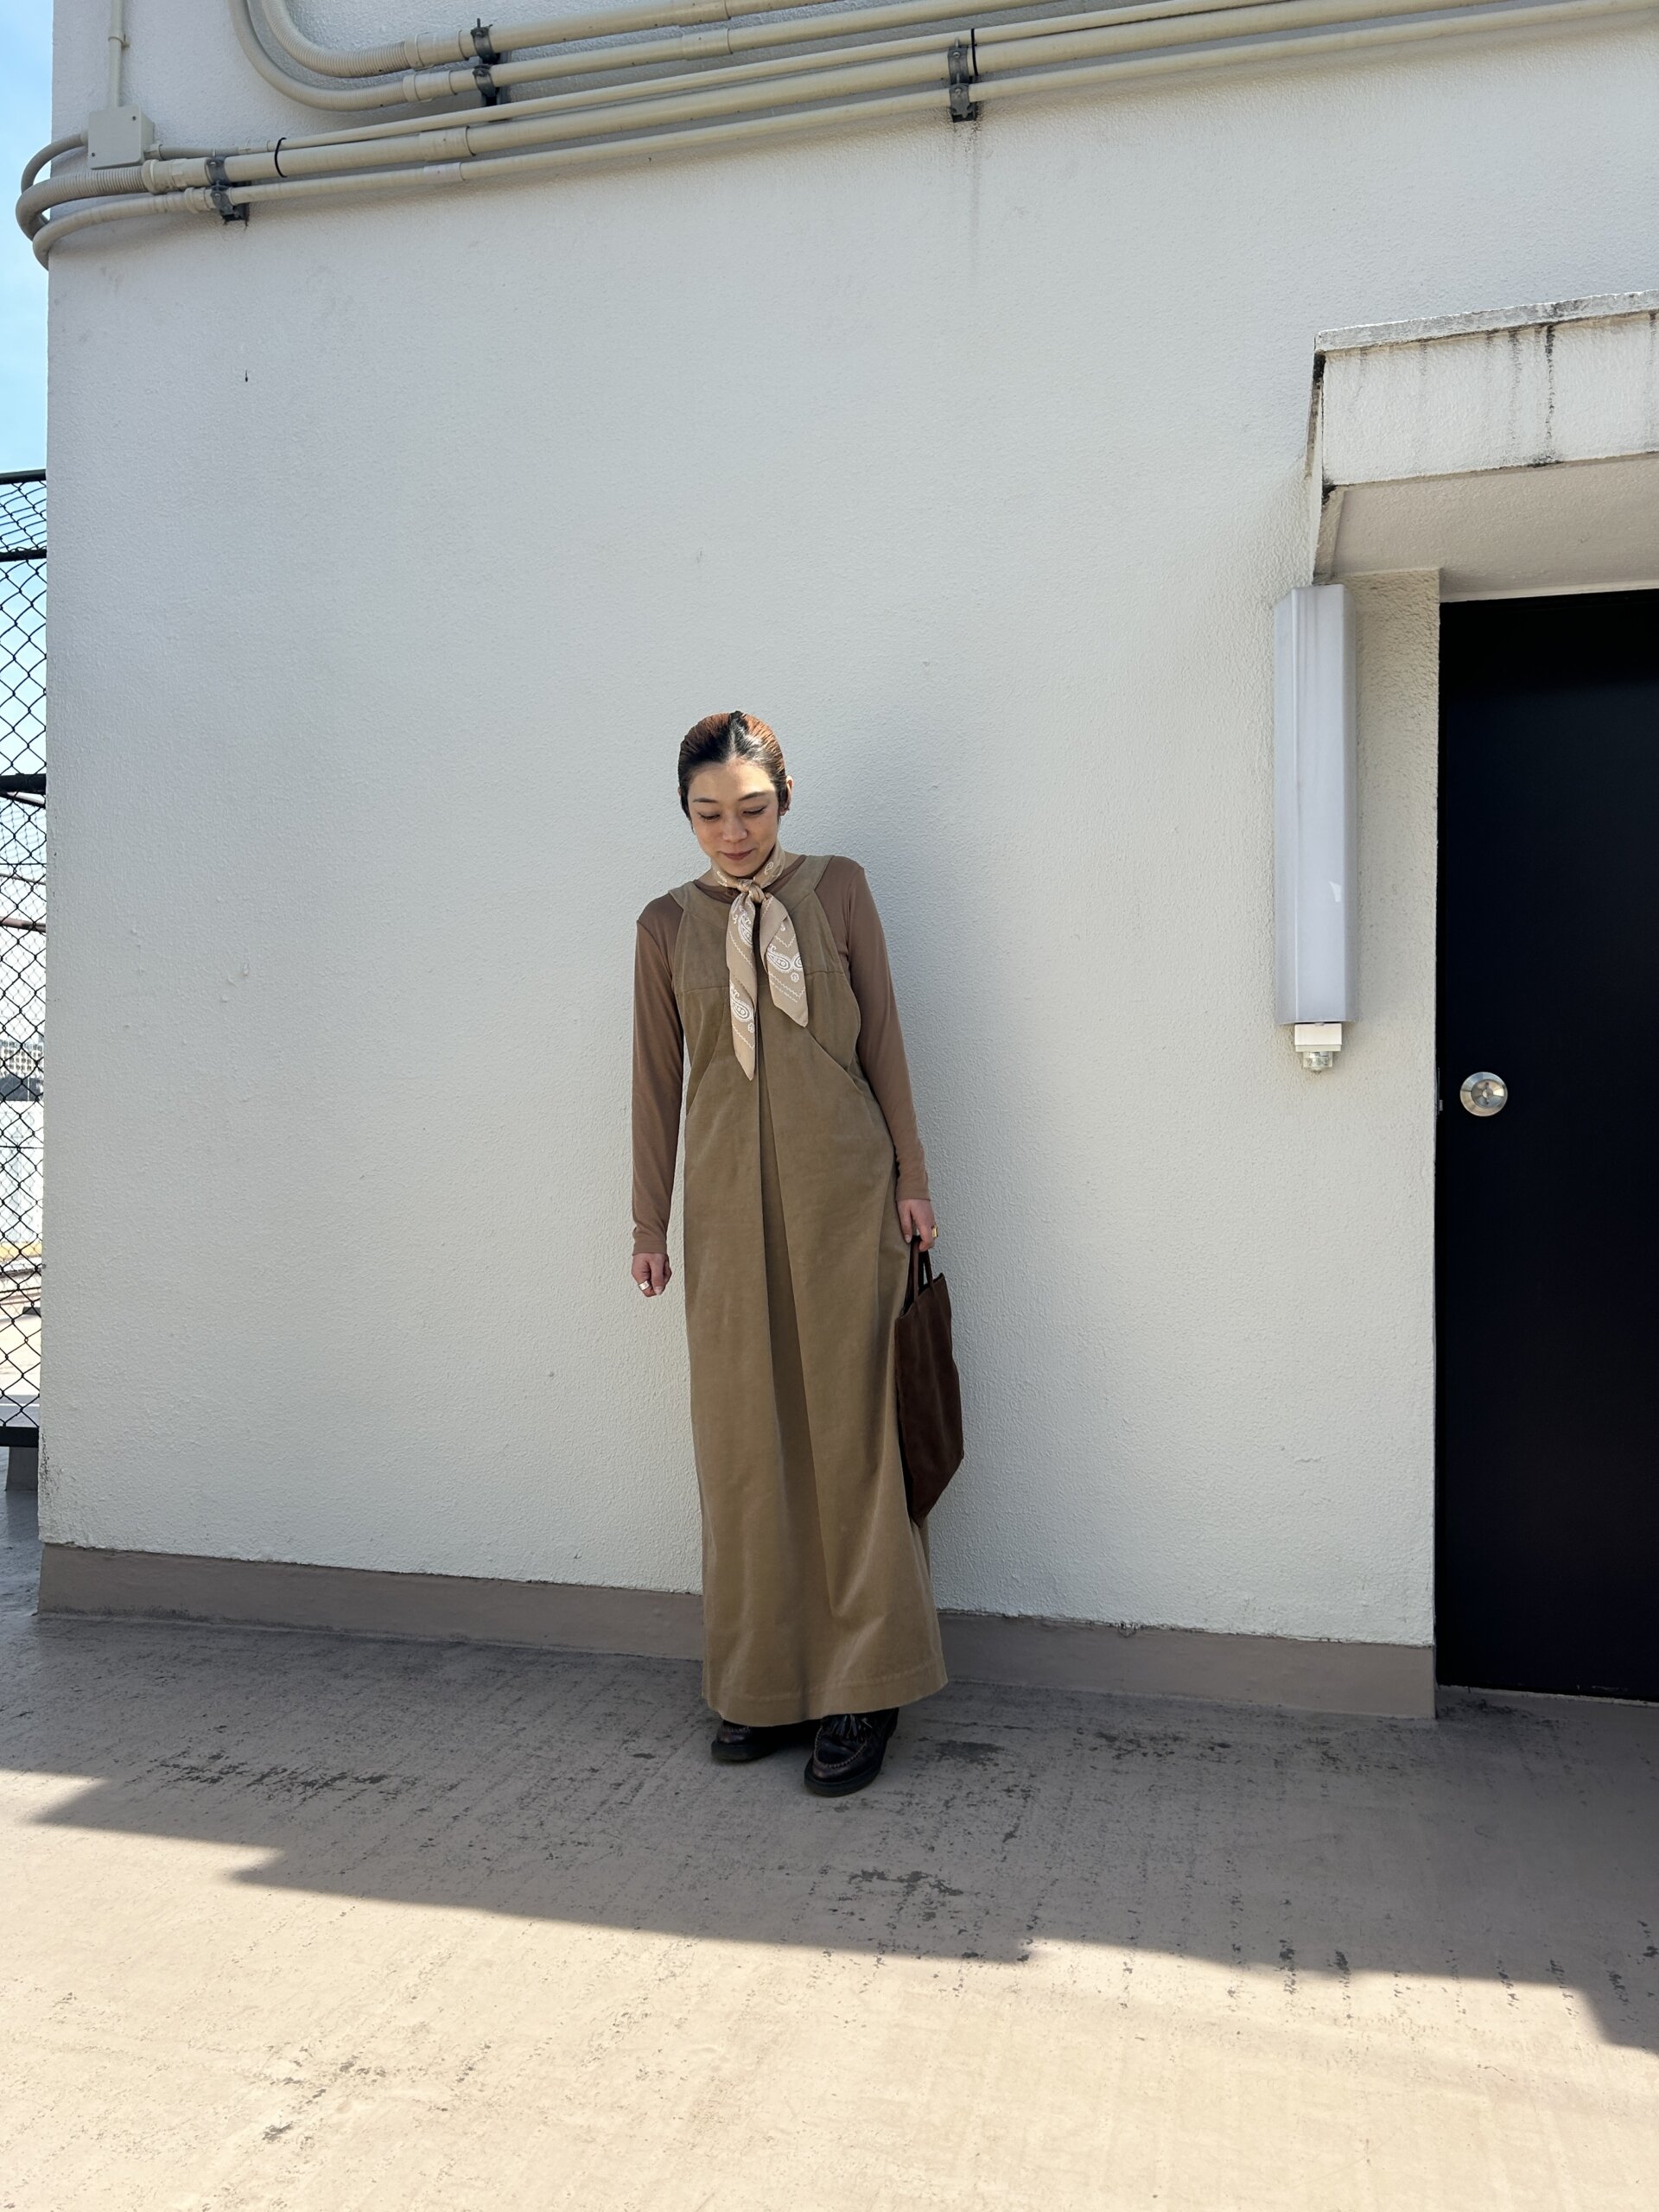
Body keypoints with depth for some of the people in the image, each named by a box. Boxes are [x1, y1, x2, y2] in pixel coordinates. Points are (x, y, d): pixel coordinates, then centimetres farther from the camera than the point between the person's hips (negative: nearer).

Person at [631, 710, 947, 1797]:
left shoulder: (838, 891, 5)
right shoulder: (668, 924, 9)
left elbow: (884, 1040, 5)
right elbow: (658, 1075, 10)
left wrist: (910, 1178, 2)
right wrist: (650, 1221, 9)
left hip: (841, 1191, -2)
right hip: (730, 1206, 2)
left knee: (846, 1430, 0)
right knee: (744, 1442, 5)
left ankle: (859, 1693, 11)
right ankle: (767, 1686, 19)